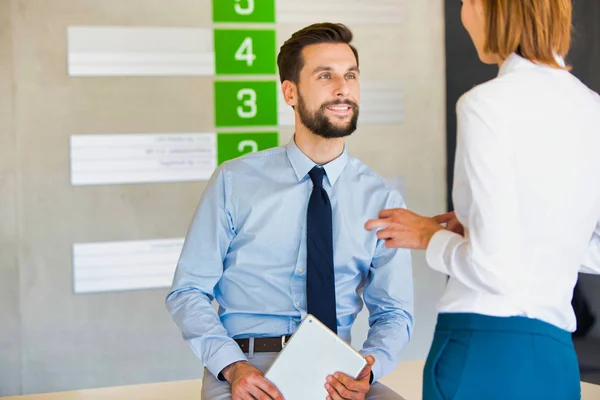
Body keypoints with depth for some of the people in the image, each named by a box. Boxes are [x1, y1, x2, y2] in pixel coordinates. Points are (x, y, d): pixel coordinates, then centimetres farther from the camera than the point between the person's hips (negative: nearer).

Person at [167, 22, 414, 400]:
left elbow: (393, 312, 8)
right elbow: (188, 292, 1)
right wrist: (232, 366, -16)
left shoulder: (382, 199, 5)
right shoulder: (234, 183, 0)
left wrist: (368, 368, -13)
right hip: (246, 366, -1)